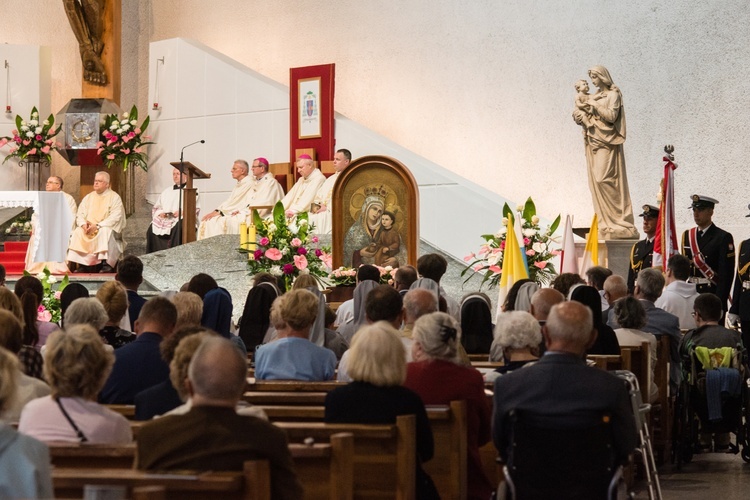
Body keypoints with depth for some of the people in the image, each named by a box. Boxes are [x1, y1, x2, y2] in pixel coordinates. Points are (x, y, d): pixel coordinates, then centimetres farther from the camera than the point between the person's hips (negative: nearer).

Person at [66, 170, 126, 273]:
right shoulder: (88, 197, 15)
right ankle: (80, 264, -27)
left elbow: (115, 218, -12)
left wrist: (97, 226, -21)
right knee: (77, 232, -24)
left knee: (105, 231, -37)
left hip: (106, 228, -4)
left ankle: (106, 264, -40)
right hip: (88, 228, 4)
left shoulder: (114, 197, -1)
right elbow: (80, 215, 10)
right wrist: (83, 224, -14)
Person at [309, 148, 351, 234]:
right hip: (321, 211, 7)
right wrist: (315, 205, 1)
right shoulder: (331, 179, 27)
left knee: (318, 218, -31)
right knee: (308, 217, -18)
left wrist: (327, 207, -15)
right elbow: (318, 196, 22)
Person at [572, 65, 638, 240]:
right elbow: (589, 119, 17)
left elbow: (612, 116, -14)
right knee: (595, 181, 2)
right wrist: (579, 118, -3)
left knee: (603, 179, -16)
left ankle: (616, 221, -13)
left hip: (606, 143, -8)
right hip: (593, 142, 8)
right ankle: (605, 223, 3)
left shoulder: (613, 95, -3)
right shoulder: (595, 96, 18)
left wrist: (595, 106, -15)